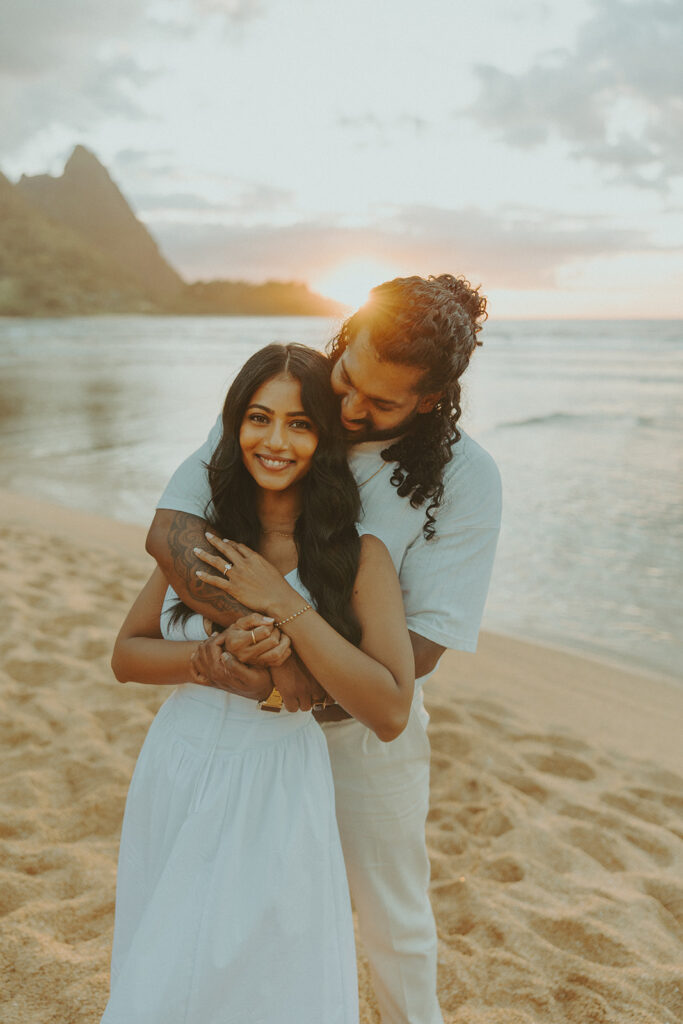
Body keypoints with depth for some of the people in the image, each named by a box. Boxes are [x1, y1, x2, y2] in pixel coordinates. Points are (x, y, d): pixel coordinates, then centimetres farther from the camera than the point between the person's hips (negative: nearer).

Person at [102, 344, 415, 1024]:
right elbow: (126, 656, 3)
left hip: (274, 791, -3)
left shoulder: (358, 556, -13)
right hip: (175, 780, 4)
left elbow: (390, 713, -20)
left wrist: (282, 604, -24)